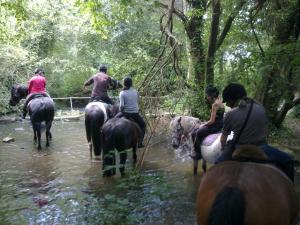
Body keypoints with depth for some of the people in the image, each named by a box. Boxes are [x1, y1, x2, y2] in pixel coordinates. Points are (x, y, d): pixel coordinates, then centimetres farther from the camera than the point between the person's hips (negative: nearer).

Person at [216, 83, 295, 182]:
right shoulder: (260, 108, -5)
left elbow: (224, 137, 3)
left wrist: (223, 148, 24)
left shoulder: (229, 115, -11)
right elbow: (265, 130, 7)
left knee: (218, 164, 22)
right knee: (288, 161, 23)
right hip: (261, 149, 1)